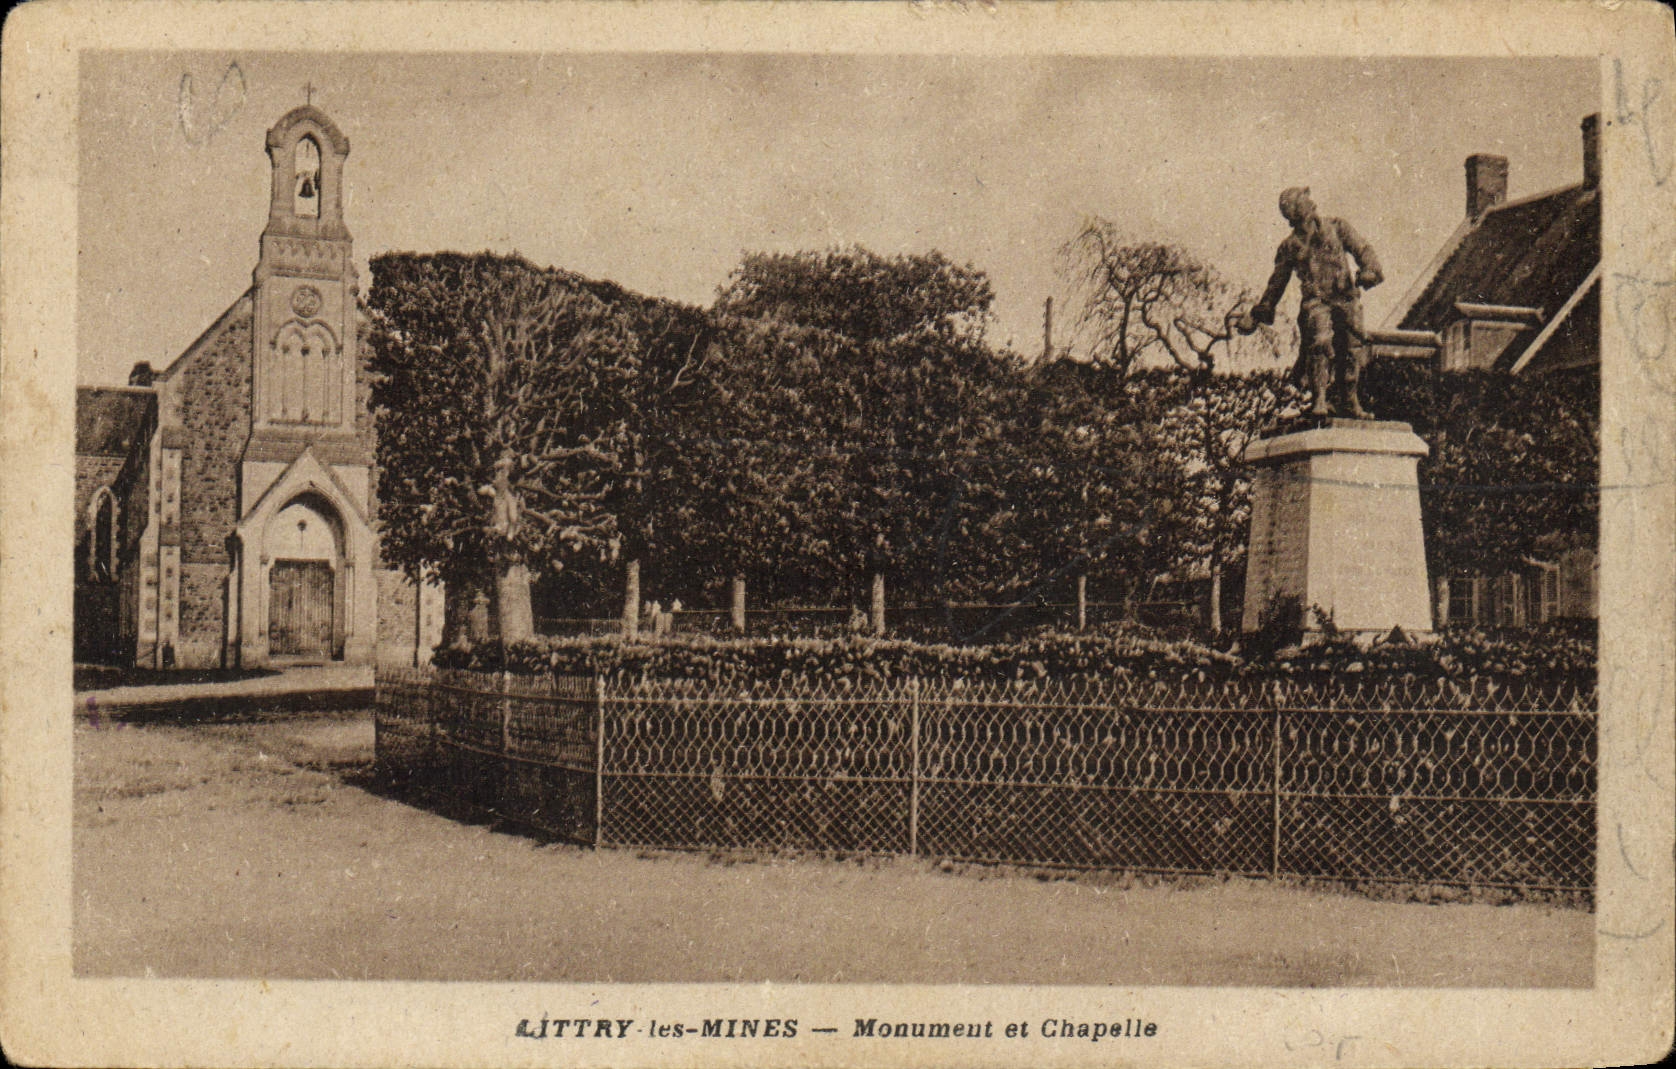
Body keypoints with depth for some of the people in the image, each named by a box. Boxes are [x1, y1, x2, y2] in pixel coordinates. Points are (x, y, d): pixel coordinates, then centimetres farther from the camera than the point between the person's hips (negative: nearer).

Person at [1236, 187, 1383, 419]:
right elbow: (1276, 284, 21)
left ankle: (1352, 402, 18)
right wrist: (1254, 317, 22)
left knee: (1352, 350, 2)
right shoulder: (1289, 246, 13)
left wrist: (1369, 269, -21)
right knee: (1320, 343, -24)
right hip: (1315, 301, -2)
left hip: (1346, 298, 2)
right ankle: (1321, 399, -20)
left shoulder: (1337, 228, 13)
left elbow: (1361, 249, 2)